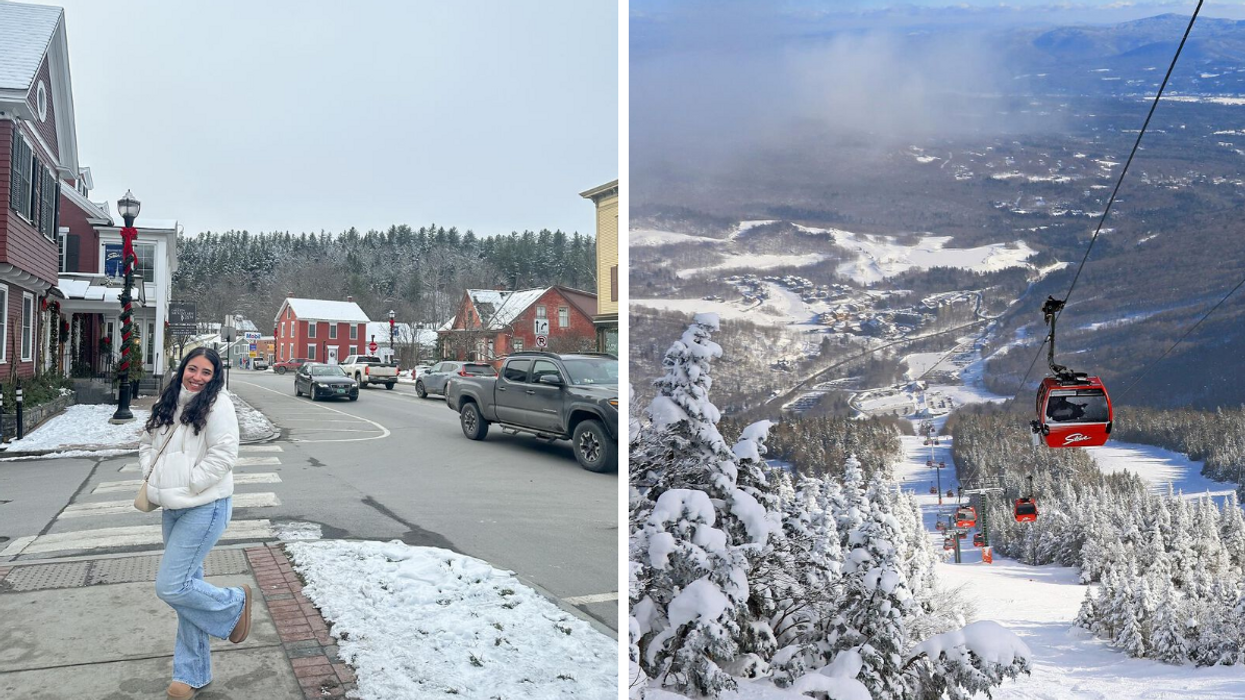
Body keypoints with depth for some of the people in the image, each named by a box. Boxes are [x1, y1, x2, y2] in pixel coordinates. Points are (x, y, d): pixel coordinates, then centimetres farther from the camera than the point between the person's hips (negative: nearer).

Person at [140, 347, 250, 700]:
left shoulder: (217, 405, -11)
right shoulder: (169, 404, 11)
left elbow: (224, 454, -18)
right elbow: (147, 442, 21)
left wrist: (188, 485, -16)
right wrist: (152, 475, 5)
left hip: (204, 508, -8)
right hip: (173, 509, 8)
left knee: (171, 586, -12)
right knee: (188, 585, 14)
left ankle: (234, 604, 15)